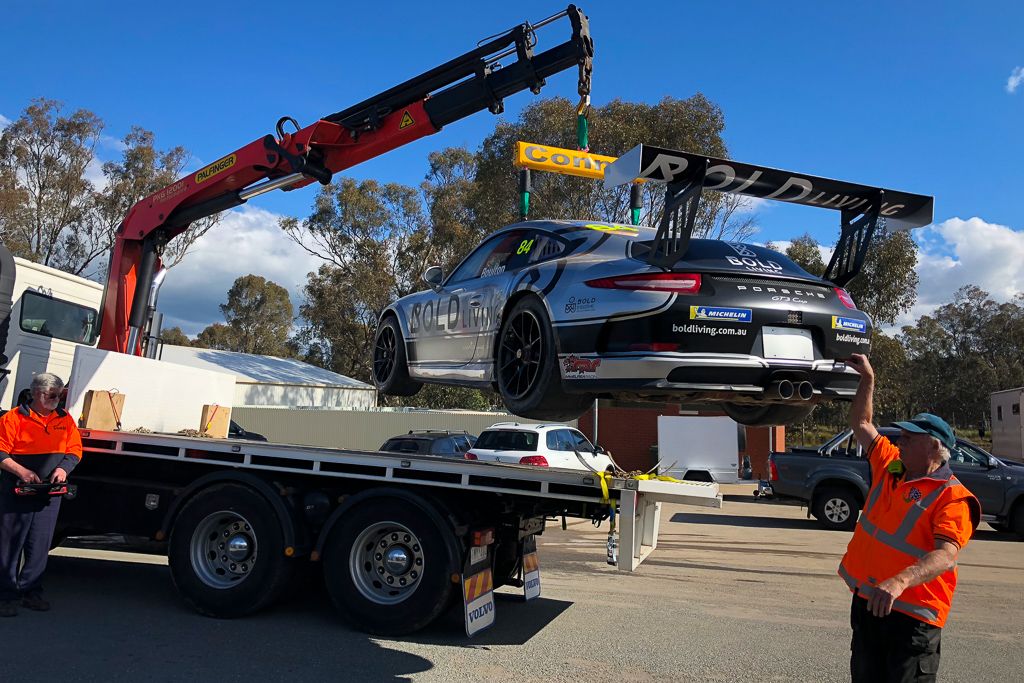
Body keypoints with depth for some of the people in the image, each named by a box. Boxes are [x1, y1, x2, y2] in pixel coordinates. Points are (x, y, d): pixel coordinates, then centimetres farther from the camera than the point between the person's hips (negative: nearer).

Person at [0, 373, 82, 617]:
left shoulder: (65, 419, 9)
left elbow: (75, 451, 11)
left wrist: (63, 468, -8)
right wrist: (21, 471, -20)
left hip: (50, 493, 4)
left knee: (40, 544, 7)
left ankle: (31, 591, 17)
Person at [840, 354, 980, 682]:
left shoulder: (952, 497, -14)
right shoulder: (890, 466, 8)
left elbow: (946, 555, -28)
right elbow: (862, 424, 21)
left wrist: (899, 582, -44)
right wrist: (867, 378, 17)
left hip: (911, 614, -7)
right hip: (866, 601, 7)